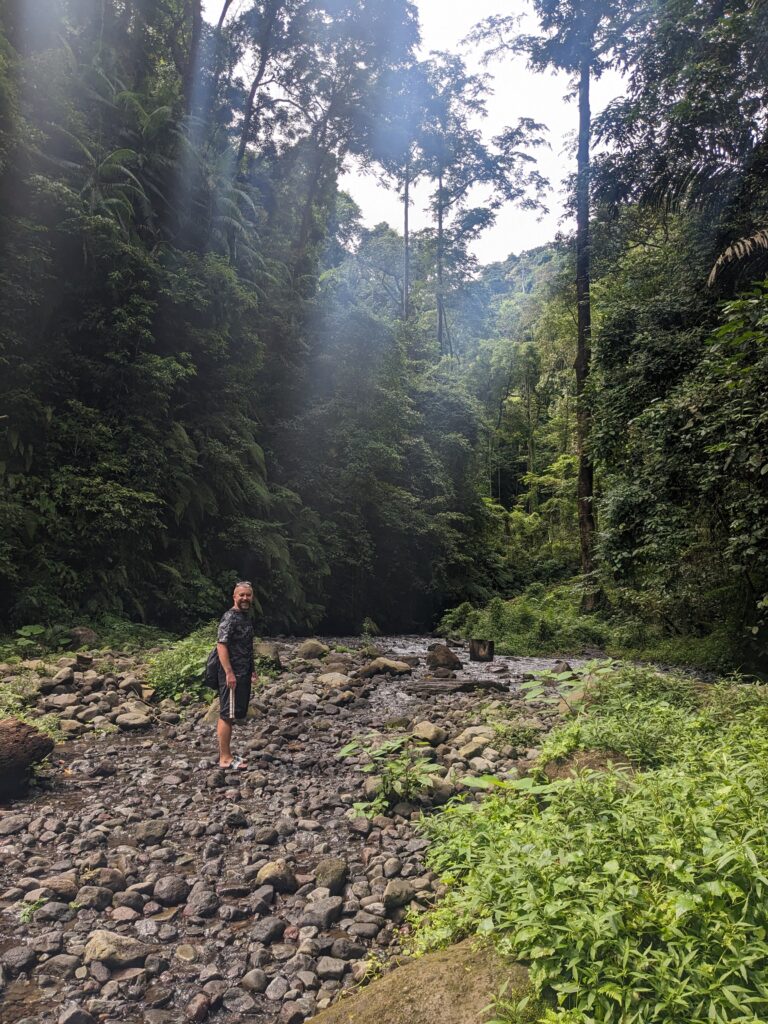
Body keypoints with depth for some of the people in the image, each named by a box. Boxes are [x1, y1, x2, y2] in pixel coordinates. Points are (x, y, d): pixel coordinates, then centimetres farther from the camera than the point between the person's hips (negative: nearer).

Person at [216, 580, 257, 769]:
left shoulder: (247, 617, 15)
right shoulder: (229, 617, -13)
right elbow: (221, 645, -19)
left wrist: (252, 671, 21)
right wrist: (229, 673, -23)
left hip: (243, 675, 9)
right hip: (232, 675, -9)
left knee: (231, 715, 13)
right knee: (227, 715, -3)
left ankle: (226, 754, 21)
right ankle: (225, 758, 2)